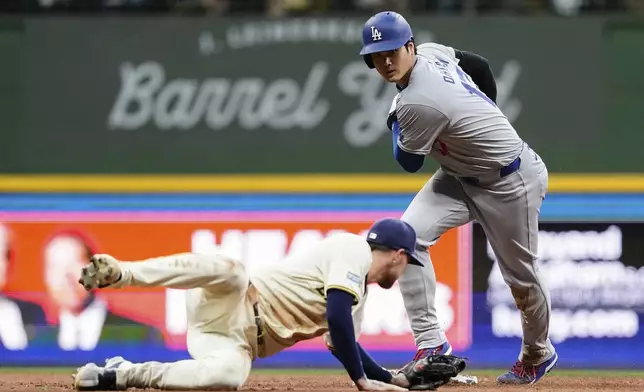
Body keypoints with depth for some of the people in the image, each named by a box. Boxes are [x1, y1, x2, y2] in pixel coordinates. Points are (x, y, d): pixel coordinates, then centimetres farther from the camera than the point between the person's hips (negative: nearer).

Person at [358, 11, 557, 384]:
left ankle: (538, 353, 36)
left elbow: (409, 162, -15)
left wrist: (394, 120, 2)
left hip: (509, 182, -9)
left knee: (520, 275, 9)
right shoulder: (431, 51, -8)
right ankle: (431, 342, -12)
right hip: (460, 176, 9)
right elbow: (478, 64, 10)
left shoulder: (418, 103, -31)